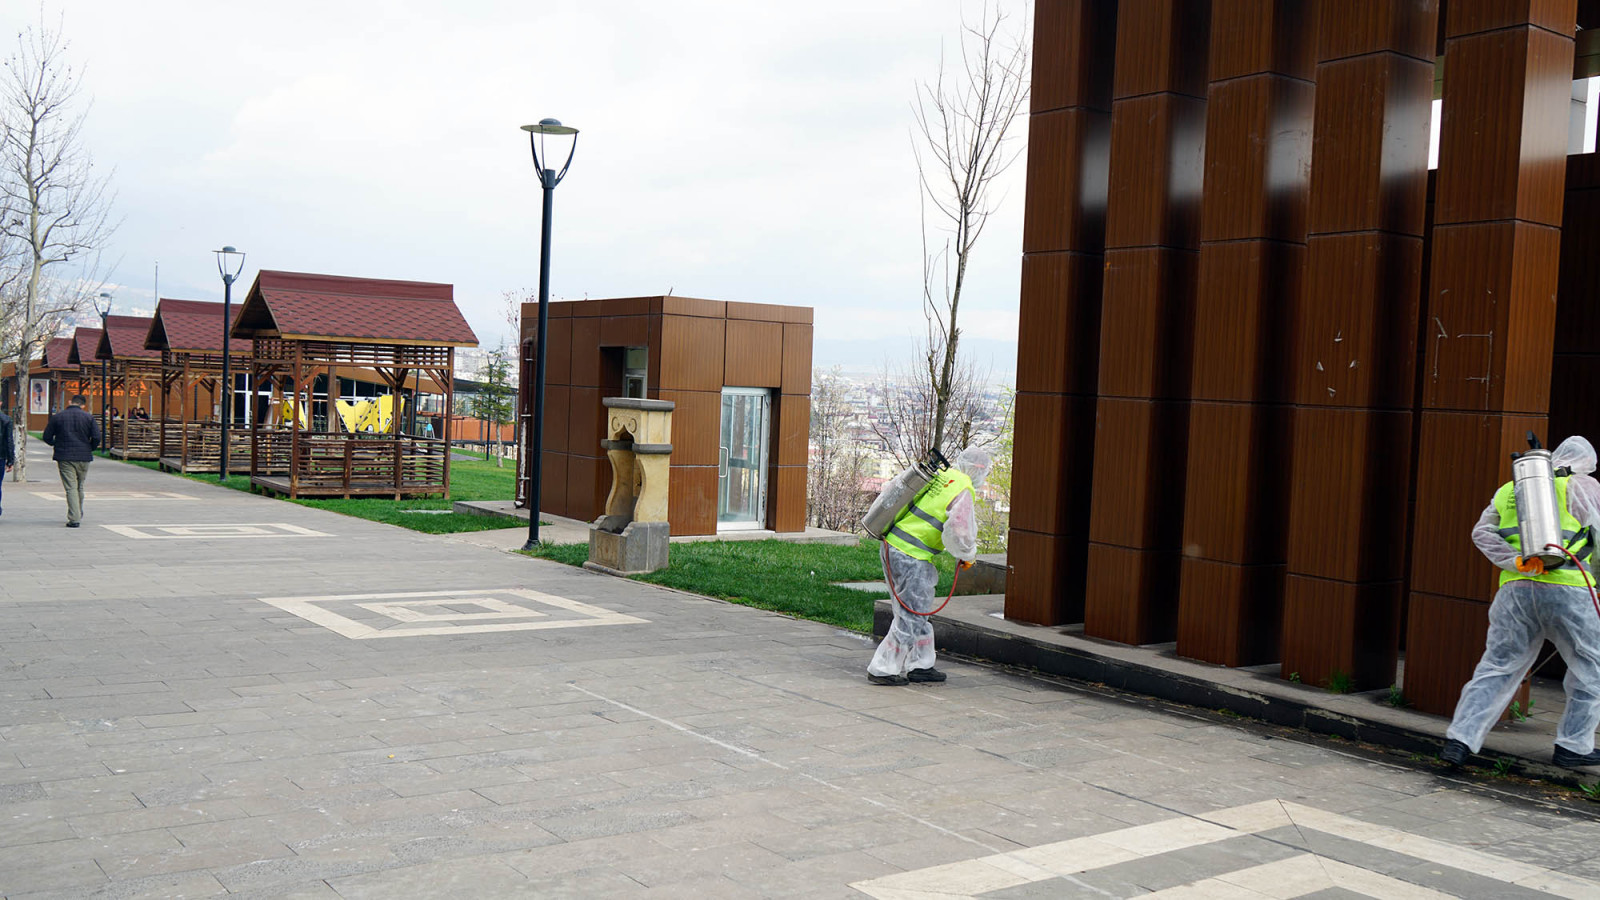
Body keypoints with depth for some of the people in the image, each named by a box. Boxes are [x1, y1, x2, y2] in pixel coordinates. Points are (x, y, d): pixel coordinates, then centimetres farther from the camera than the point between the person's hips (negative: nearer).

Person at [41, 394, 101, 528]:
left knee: (71, 488, -3)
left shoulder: (57, 417, 2)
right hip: (83, 457, 1)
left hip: (64, 457, -1)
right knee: (80, 487, 15)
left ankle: (74, 518, -10)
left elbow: (47, 437, 4)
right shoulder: (89, 417, 0)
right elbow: (97, 437, -7)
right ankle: (79, 516, 23)